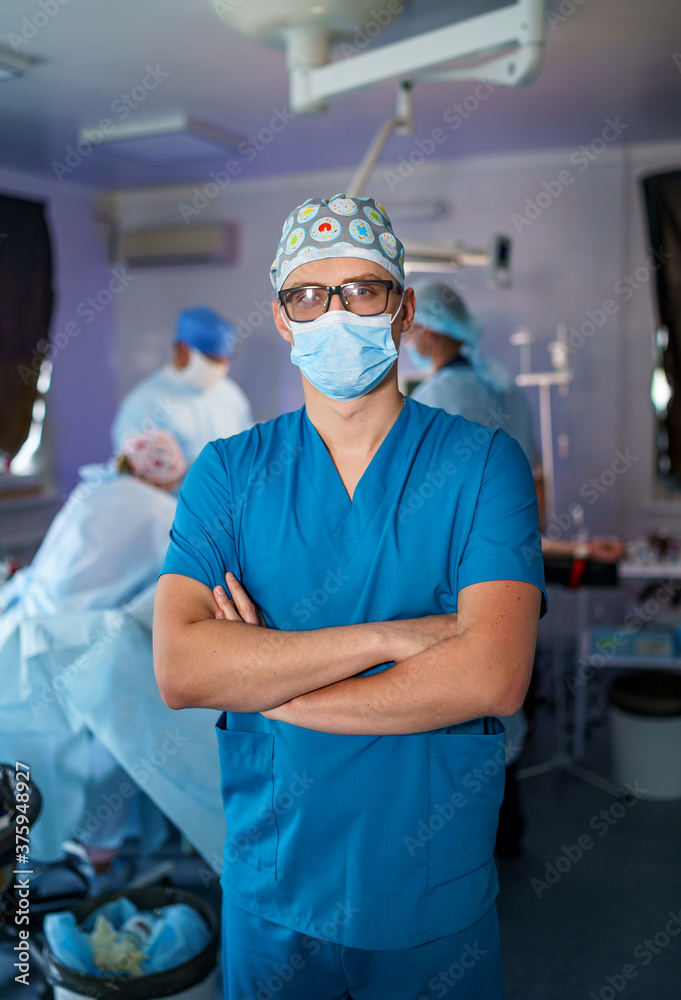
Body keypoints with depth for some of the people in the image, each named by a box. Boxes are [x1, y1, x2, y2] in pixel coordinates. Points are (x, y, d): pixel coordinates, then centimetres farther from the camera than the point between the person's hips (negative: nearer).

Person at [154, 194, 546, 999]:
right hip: (270, 892, 2)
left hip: (438, 895, -1)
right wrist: (389, 636, -23)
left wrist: (267, 684, -17)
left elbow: (493, 676, -21)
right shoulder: (227, 472, -4)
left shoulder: (483, 462, -9)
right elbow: (177, 668, -17)